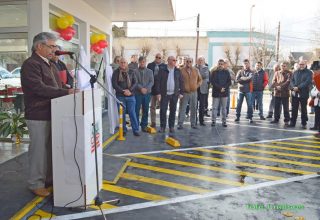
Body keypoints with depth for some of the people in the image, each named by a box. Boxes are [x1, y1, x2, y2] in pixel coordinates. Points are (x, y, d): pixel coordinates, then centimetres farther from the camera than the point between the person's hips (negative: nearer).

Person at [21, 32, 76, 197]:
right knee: (39, 150, 2)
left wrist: (68, 90, 5)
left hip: (52, 113, 9)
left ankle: (49, 179, 29)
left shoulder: (49, 64, 17)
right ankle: (36, 184, 17)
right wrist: (66, 92, -26)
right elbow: (39, 88, -23)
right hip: (38, 116, -8)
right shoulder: (31, 64, -13)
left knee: (51, 149, 15)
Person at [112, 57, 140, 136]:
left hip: (131, 95, 1)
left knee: (132, 113, 1)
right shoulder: (116, 72, 2)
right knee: (122, 113, 5)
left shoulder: (131, 72, 8)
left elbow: (135, 83, 3)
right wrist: (123, 91, -13)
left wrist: (130, 90, -13)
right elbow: (114, 84, -5)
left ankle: (136, 130, 6)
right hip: (120, 96, -1)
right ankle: (123, 130, 15)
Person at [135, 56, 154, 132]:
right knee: (136, 110, 1)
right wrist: (141, 88, -21)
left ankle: (144, 125, 17)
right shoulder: (135, 71, 1)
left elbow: (151, 82, 2)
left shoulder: (150, 71, 11)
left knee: (145, 110, 8)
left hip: (147, 93, 3)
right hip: (138, 93, -3)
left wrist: (146, 88, -14)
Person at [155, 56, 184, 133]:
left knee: (173, 111, 7)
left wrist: (181, 92, 4)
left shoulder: (178, 71, 8)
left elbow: (181, 82, 10)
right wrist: (158, 93, -8)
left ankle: (171, 126, 18)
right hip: (164, 94, -2)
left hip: (174, 94, 2)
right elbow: (157, 81, -3)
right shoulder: (162, 70, -1)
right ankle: (162, 127, 10)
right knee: (163, 110, -1)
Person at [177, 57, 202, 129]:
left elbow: (200, 80, 18)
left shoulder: (196, 70, 7)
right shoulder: (181, 70, -4)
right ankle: (180, 124, 5)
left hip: (194, 92, 3)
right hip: (184, 93, -3)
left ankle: (193, 123, 19)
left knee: (193, 109, 9)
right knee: (182, 109, -2)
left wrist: (197, 86, 5)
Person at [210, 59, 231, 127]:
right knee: (214, 107, 1)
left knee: (224, 108, 7)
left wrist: (224, 88, -12)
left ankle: (224, 121, 13)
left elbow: (229, 82, 4)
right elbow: (212, 82, -7)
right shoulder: (214, 72, 3)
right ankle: (213, 121, 9)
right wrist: (220, 88, -15)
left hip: (224, 93, 1)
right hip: (216, 93, -1)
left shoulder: (226, 72, 7)